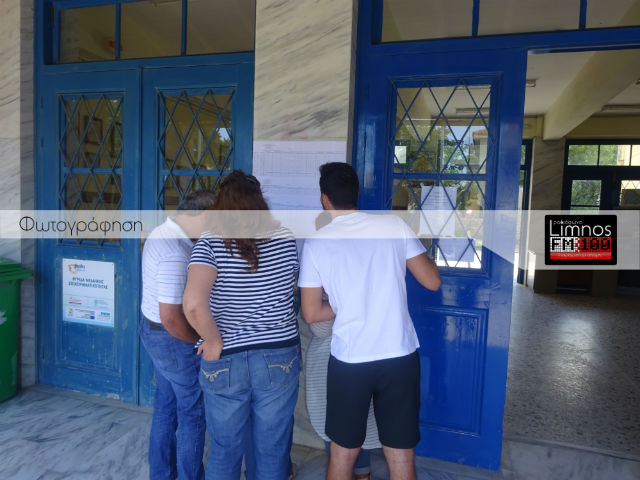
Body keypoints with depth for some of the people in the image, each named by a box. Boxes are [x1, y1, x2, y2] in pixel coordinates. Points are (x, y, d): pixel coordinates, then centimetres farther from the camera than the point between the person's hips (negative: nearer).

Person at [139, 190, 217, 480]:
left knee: (166, 405, 21)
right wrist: (200, 341, -14)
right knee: (193, 412, 7)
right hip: (173, 338, -10)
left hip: (153, 330, 10)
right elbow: (171, 318, -29)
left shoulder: (163, 233, 4)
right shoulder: (175, 252, -29)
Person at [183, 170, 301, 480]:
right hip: (279, 358, 1)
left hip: (226, 361, -1)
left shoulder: (210, 242, -13)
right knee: (272, 451, 17)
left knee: (224, 451, 19)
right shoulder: (286, 239, -5)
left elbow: (193, 304, -26)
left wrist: (214, 341, -11)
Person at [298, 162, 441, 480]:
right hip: (401, 357, 1)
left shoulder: (316, 242, -4)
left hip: (349, 361, -1)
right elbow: (432, 282, 2)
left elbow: (311, 313, 0)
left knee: (342, 454, 19)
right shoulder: (394, 225, -3)